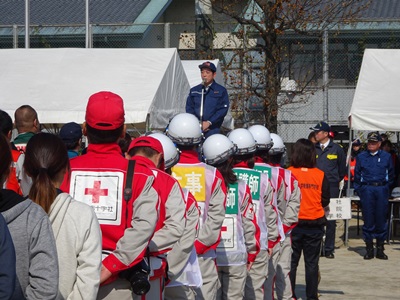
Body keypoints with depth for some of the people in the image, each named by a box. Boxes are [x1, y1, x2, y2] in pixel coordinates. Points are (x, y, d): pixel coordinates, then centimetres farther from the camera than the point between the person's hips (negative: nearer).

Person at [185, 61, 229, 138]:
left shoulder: (221, 91, 6)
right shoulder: (194, 91, 17)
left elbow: (223, 109, -2)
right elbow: (189, 108, 13)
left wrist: (209, 122, -11)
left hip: (212, 130, -3)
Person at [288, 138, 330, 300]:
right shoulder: (320, 175, -5)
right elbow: (325, 200, 0)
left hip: (293, 224, -1)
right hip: (315, 224, 1)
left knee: (291, 261, 9)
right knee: (312, 263, 9)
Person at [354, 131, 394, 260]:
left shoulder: (386, 156, 9)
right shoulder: (361, 157, 9)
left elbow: (391, 175, 15)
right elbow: (357, 176, 11)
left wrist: (386, 188, 10)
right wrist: (359, 190, 6)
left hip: (382, 190, 0)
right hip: (367, 190, 0)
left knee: (381, 219, 1)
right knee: (368, 219, 0)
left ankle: (380, 249, 10)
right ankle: (369, 248, 7)